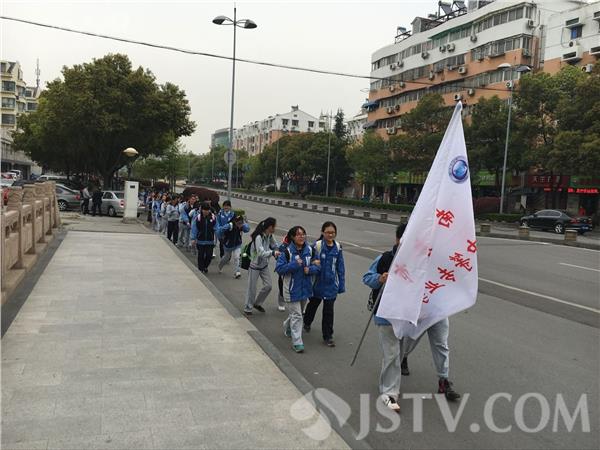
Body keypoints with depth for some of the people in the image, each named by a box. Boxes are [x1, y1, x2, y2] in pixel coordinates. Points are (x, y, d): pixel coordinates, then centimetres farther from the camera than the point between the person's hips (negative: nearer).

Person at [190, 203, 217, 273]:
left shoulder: (213, 217, -3)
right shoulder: (197, 217, -7)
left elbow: (216, 228, 6)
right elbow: (194, 229, -3)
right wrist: (193, 238, -5)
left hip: (210, 241, 1)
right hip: (200, 240, -1)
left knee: (209, 255, 3)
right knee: (201, 255, 5)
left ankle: (205, 266, 29)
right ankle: (200, 269, 19)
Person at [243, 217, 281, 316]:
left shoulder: (269, 236, -4)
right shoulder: (258, 237, -28)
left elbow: (274, 246, 6)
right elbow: (261, 253, -37)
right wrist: (273, 253, -51)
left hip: (264, 265, 7)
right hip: (255, 266, -7)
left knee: (268, 285, 5)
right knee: (252, 288, 4)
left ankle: (257, 303, 26)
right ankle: (247, 308, 22)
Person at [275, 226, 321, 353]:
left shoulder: (309, 250, -1)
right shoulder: (287, 252, -14)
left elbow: (317, 266, 3)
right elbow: (279, 268, -16)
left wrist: (310, 269, -18)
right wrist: (294, 264, -26)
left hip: (305, 287, 5)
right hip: (292, 289, -5)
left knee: (298, 312, 23)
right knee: (296, 315, -5)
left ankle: (287, 328, 50)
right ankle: (297, 342, 1)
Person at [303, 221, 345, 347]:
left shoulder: (338, 248, -3)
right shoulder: (317, 246, -15)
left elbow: (340, 267, 2)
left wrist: (341, 285, 3)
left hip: (331, 285, 1)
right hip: (318, 283, -1)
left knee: (328, 311, 4)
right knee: (313, 304, 22)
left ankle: (328, 336, 17)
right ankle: (307, 323, 51)